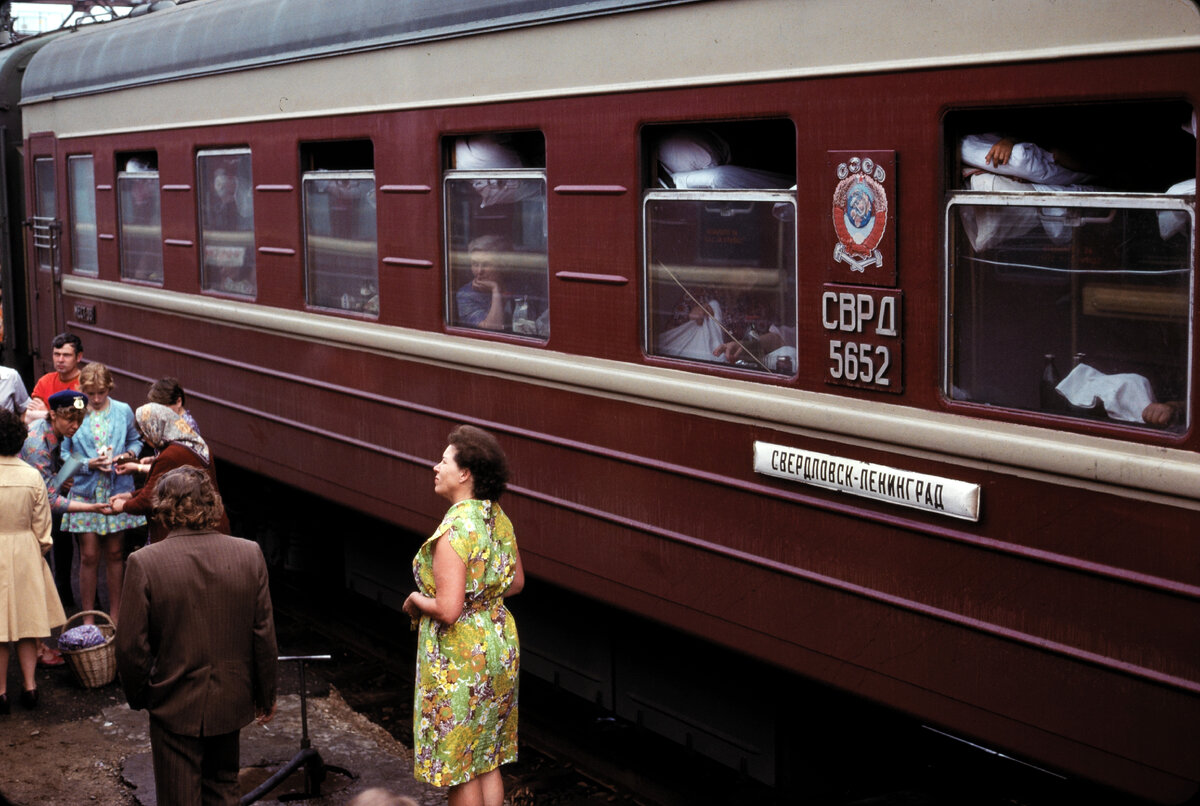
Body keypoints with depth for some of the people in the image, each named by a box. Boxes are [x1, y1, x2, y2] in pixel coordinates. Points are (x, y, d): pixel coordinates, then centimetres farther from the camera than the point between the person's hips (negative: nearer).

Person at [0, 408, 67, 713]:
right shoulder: (32, 476, -7)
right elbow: (42, 528, -1)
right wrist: (39, 553, 14)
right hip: (25, 554, 3)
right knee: (26, 622, 14)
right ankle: (29, 685, 18)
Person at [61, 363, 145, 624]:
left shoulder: (123, 411, 3)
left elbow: (135, 440, 15)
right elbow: (64, 455, -2)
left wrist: (129, 454, -6)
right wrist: (89, 464, -17)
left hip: (117, 492, 2)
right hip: (85, 492, -2)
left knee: (115, 554, 9)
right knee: (89, 556, 1)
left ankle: (115, 615, 22)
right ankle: (87, 618, 13)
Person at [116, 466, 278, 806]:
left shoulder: (144, 563, -18)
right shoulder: (249, 554, -10)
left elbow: (131, 646, -13)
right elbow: (264, 634, -4)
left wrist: (137, 697, 5)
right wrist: (266, 695, 9)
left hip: (175, 705, -3)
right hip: (230, 701, 3)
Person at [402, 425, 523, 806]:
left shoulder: (453, 532, -24)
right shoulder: (498, 518, 2)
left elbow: (448, 610, -27)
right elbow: (516, 582, 14)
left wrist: (416, 600, -8)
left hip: (460, 656, -9)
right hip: (500, 644, 9)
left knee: (458, 767, 6)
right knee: (488, 760, 19)